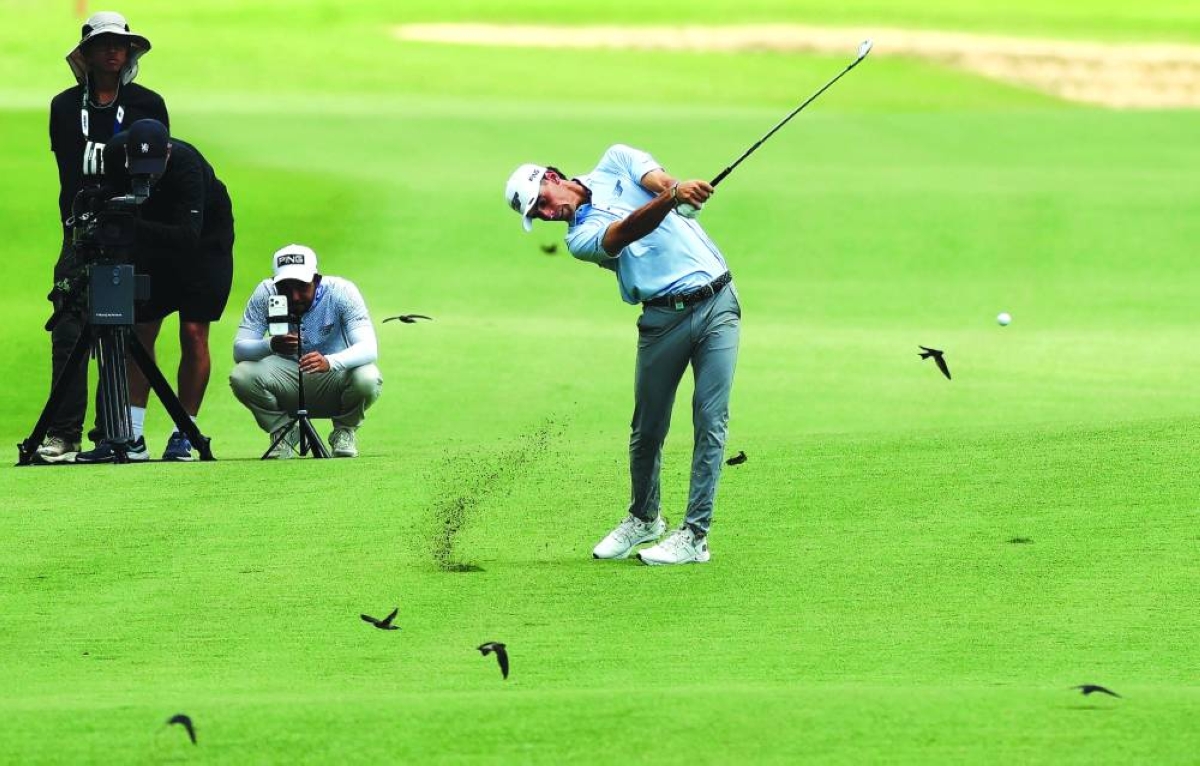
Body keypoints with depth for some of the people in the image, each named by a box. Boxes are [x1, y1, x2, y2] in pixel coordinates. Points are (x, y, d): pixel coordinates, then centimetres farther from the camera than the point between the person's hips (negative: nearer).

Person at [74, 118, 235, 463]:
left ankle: (183, 435, -4)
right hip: (154, 241, 5)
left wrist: (136, 226, -53)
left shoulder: (186, 165, -36)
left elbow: (189, 236, -43)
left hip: (205, 241, -5)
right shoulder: (115, 153, -22)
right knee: (141, 331, -3)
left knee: (193, 333, -11)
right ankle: (131, 437, -3)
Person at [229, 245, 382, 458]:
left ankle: (344, 432, 1)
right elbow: (239, 350, -20)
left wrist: (329, 362, -52)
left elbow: (368, 349, -31)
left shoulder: (341, 292, -20)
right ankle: (283, 430, 3)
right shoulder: (266, 294, -15)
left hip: (333, 380, -1)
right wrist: (270, 346, -44)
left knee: (367, 379, -34)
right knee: (241, 376, -27)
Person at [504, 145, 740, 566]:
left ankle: (695, 536, -5)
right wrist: (671, 199, -39)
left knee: (711, 421, -7)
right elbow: (625, 232, -20)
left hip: (716, 301, 0)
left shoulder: (615, 162, 9)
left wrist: (675, 188, -35)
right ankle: (643, 519, 28)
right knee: (648, 428, 4)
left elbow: (655, 179, -10)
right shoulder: (580, 237, 0)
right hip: (663, 320, 0)